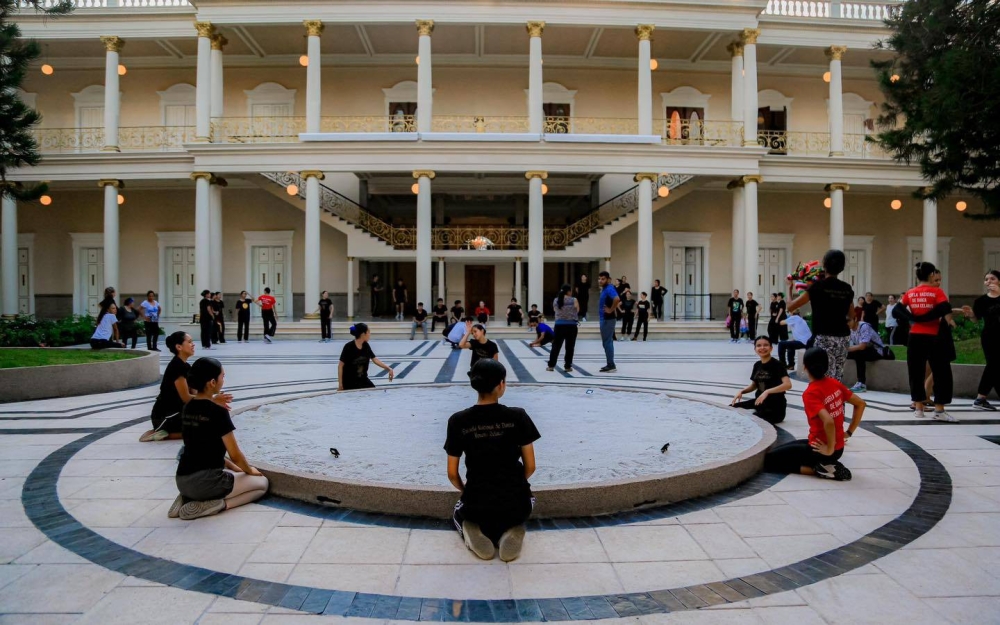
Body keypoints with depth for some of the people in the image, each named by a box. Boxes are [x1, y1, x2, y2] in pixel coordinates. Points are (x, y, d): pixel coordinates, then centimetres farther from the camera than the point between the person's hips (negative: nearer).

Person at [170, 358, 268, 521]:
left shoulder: (188, 408, 8)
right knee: (262, 483, 14)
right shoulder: (218, 411, -16)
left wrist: (232, 467, 18)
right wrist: (249, 470, 10)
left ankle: (189, 499, 10)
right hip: (206, 481, -8)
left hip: (183, 481, 8)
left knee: (231, 474, 35)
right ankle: (216, 505, -7)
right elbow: (235, 454, -10)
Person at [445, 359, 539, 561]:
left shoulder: (457, 421, -7)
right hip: (515, 503, 0)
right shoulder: (518, 416, -9)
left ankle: (474, 532, 2)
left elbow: (452, 474, 0)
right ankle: (510, 531, 4)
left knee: (460, 512, 38)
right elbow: (530, 467, -2)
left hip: (476, 505, 1)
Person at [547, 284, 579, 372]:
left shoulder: (555, 300, 3)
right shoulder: (574, 300, -6)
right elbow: (577, 311, 5)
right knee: (569, 347, 6)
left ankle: (551, 365, 10)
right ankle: (567, 366, 8)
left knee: (556, 346, 9)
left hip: (559, 325, 3)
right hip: (571, 326, -3)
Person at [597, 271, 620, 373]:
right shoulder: (604, 289, 15)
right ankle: (610, 365, 19)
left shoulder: (609, 289, -15)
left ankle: (611, 366, -2)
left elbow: (617, 299, -34)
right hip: (604, 319, 10)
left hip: (608, 319, -10)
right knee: (607, 342, 13)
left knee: (607, 342, -6)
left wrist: (611, 310, -23)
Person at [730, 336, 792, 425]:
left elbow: (788, 385, -29)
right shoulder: (757, 365, 5)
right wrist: (742, 392, -1)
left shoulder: (776, 365, -15)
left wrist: (767, 391, -38)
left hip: (775, 408, -7)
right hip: (760, 402, 7)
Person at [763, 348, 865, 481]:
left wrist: (829, 450, -23)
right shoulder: (835, 384, -1)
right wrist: (848, 433, 11)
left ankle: (820, 469, -8)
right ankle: (826, 465, 11)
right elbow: (860, 404, 9)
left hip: (821, 448, -8)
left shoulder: (810, 394, -24)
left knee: (770, 459, -1)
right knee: (780, 450, 25)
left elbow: (828, 422, -37)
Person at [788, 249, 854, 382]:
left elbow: (790, 307, -7)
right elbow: (851, 314, 22)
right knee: (837, 380, 12)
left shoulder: (818, 286, -8)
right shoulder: (847, 288, 8)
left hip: (824, 338, -6)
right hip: (843, 339, 6)